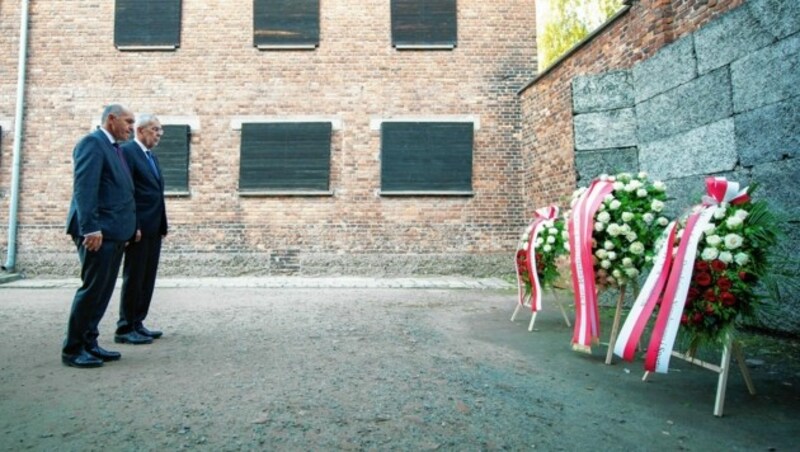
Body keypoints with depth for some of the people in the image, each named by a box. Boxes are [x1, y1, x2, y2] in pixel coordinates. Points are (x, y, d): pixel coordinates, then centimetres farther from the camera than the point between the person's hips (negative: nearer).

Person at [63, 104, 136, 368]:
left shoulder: (114, 148, 20)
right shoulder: (92, 143, -7)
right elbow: (84, 188, -17)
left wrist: (129, 227, 13)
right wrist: (91, 228, -23)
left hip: (114, 232, 9)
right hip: (99, 232, -9)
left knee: (103, 291, 12)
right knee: (93, 288, -4)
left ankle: (88, 343, 20)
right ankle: (72, 349, 8)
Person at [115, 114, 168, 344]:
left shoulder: (152, 156, 19)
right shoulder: (127, 151, -7)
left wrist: (163, 225, 14)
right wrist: (132, 226, -19)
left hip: (154, 228, 8)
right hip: (138, 228, -8)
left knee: (147, 279, 11)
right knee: (133, 278, -2)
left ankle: (137, 324, 19)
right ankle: (125, 329, 8)